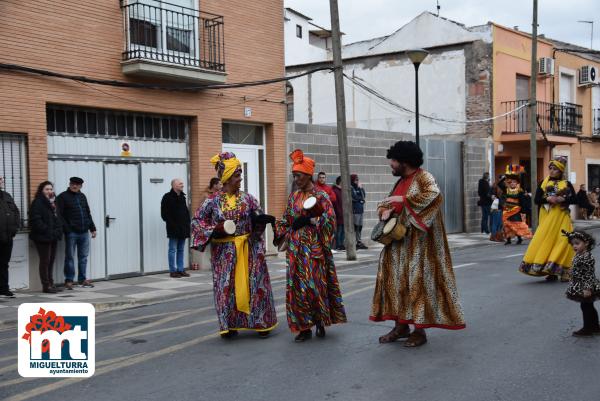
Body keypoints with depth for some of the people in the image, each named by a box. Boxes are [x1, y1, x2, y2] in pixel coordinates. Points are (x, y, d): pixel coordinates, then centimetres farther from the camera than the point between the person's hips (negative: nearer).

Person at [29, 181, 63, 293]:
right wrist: (47, 231, -19)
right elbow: (36, 220, -18)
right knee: (45, 261, -3)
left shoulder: (53, 203, 17)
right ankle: (46, 285, 1)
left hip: (53, 237, 8)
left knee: (51, 261, 12)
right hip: (43, 237, -8)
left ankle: (50, 284, 18)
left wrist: (58, 231, 7)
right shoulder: (38, 202, -9)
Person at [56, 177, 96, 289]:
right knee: (69, 257, -1)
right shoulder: (63, 197, -2)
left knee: (83, 257, 9)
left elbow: (88, 213, 22)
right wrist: (67, 229, -17)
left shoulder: (82, 196, 17)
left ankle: (82, 279, 16)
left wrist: (92, 228, 17)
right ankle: (68, 280, 5)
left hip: (84, 232, 6)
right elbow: (60, 215, -9)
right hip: (71, 233, -6)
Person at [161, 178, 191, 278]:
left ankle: (180, 269, 16)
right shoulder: (167, 197, -6)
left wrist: (188, 222, 7)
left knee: (181, 250, 11)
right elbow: (164, 214, -10)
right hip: (173, 229, -7)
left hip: (183, 228, 7)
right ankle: (173, 271, 2)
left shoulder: (182, 197, 16)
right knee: (173, 250, -2)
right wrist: (172, 224, -16)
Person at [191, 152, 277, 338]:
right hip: (225, 252, -1)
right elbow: (196, 221, 0)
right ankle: (229, 325, 13)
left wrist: (263, 219, -13)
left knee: (253, 285, 3)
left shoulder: (247, 199, 3)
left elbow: (258, 219, 10)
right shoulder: (213, 201, -3)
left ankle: (260, 322, 12)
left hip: (248, 250, 2)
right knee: (226, 287, 2)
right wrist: (214, 231, -13)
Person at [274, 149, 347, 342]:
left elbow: (329, 218, -15)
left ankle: (320, 322, 14)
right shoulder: (293, 196, 11)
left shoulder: (320, 195, -6)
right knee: (297, 286, 2)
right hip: (295, 247, 5)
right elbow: (286, 220, 15)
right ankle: (304, 326, 10)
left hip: (314, 247, -5)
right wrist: (279, 232, -2)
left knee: (315, 284, -4)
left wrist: (307, 220, -19)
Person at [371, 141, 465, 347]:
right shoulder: (402, 181, 16)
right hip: (399, 242, 8)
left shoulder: (423, 177, -9)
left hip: (417, 243, -8)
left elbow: (434, 196, -27)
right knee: (397, 280, 7)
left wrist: (403, 199, -22)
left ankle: (420, 330, 2)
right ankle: (401, 325, 14)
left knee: (417, 281, -5)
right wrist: (386, 208, -5)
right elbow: (389, 201, 19)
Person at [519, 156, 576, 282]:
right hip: (547, 216, 1)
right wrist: (548, 199, -14)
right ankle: (551, 271, 3)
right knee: (546, 241, -4)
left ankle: (563, 271, 0)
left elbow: (574, 199, 0)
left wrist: (562, 199, -16)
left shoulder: (567, 184, 5)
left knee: (561, 242, -7)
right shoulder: (543, 183, 8)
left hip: (561, 217, -1)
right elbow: (536, 200, 3)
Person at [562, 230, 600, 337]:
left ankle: (587, 329, 12)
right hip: (579, 287, 10)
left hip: (585, 287, -10)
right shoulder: (578, 256, 6)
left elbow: (590, 274, -24)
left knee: (586, 306, 1)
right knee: (589, 307, 18)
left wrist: (587, 288, -27)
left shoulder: (587, 257, -23)